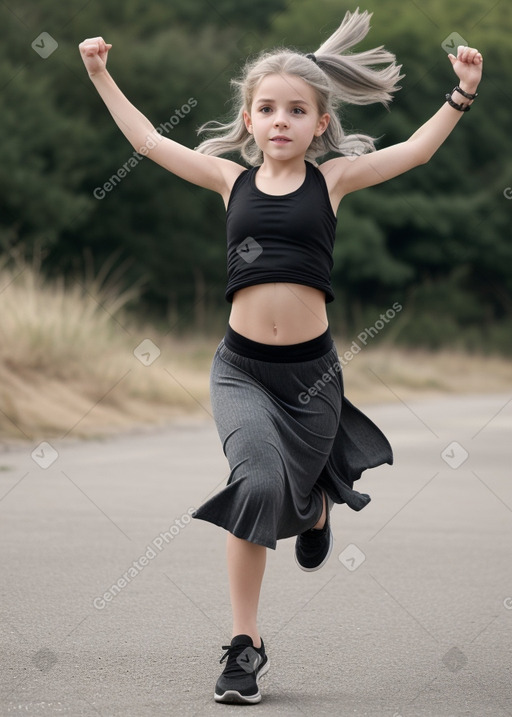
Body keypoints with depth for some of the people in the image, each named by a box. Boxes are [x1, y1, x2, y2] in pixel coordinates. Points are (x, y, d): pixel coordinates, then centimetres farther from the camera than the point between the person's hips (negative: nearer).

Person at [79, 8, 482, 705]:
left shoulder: (332, 179, 1)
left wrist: (461, 94, -11)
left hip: (311, 366, 0)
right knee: (256, 481, -21)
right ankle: (245, 645, -10)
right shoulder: (232, 179, 4)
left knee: (298, 497, 12)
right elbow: (149, 140, 10)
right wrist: (102, 76, 12)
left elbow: (417, 149, -2)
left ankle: (316, 509, 54)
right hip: (242, 366, 0)